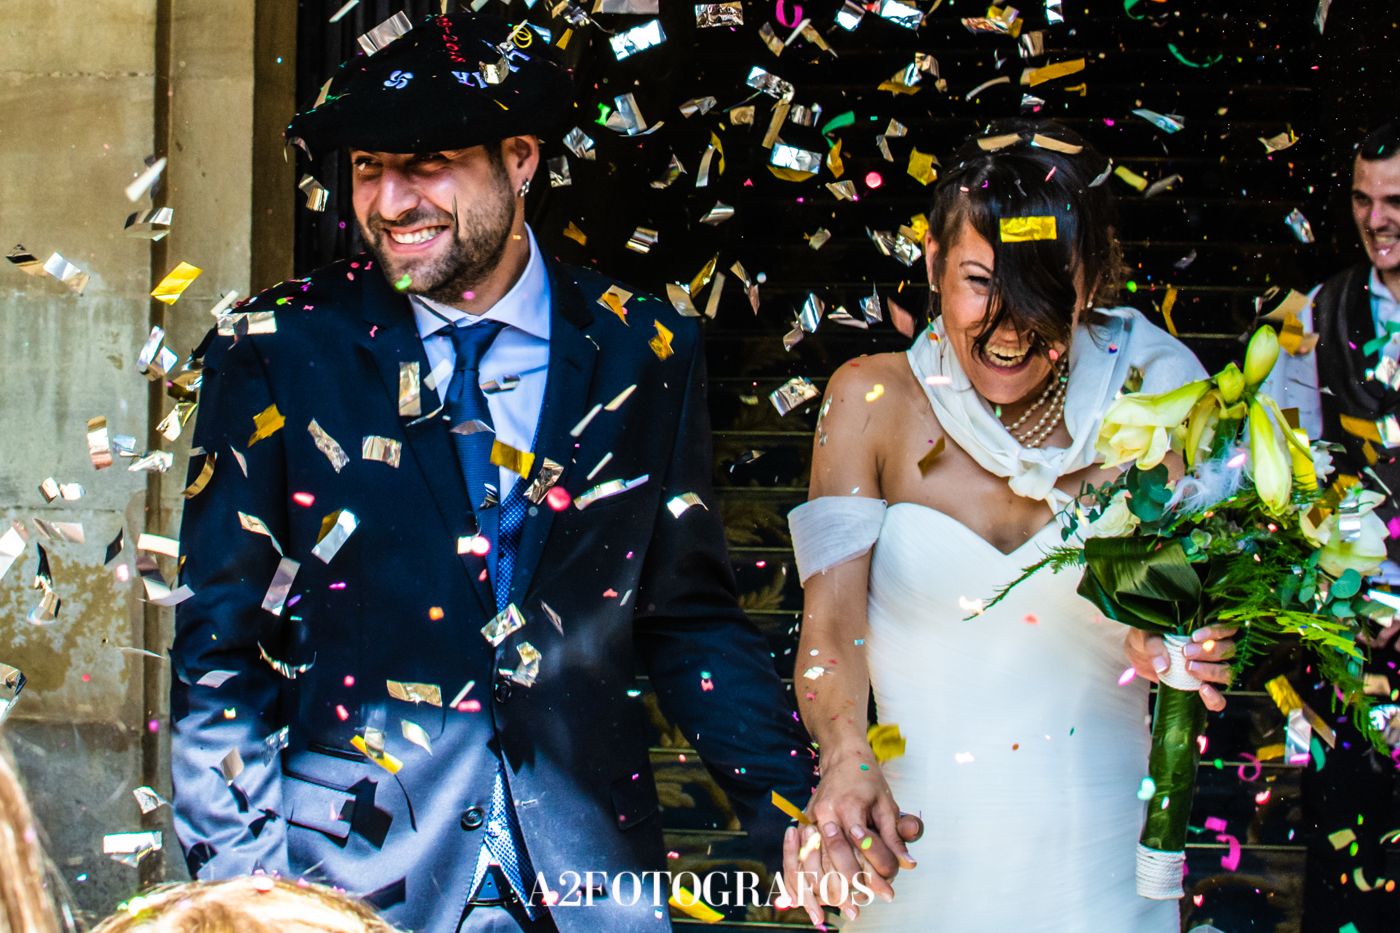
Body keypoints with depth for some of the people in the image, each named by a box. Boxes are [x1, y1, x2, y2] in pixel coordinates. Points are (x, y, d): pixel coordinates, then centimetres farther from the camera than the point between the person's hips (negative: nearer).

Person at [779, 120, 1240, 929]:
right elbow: (830, 620, -10)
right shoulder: (873, 402, -6)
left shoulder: (1152, 401, -6)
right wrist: (846, 761, -29)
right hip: (910, 841, 0)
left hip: (1092, 854, 0)